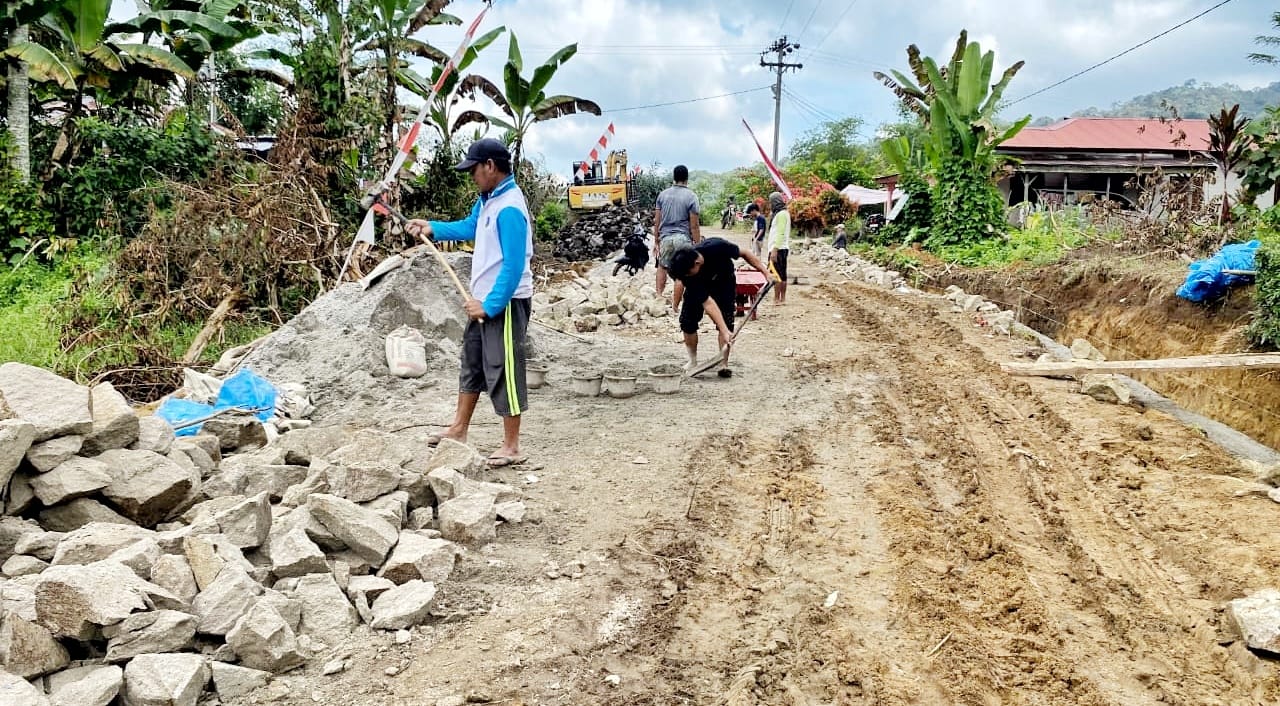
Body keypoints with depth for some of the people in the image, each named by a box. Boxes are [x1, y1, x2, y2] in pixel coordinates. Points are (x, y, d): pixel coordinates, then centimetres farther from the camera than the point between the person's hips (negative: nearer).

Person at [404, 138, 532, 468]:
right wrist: (433, 228, 14)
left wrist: (490, 305, -24)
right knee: (472, 363, 20)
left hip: (504, 302, -10)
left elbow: (514, 266, -27)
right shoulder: (488, 199, 7)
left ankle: (511, 447, 9)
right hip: (485, 299, 10)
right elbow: (470, 227, 26)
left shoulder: (509, 208, -24)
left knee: (503, 372, -2)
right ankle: (459, 429, 35)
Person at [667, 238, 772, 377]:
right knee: (687, 321, -9)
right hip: (698, 287, 1)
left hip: (724, 282, 0)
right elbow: (708, 303, -38)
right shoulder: (686, 273, -37)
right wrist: (724, 332, -43)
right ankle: (693, 362, 10)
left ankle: (724, 365, -7)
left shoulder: (717, 247, -41)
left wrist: (765, 272, -22)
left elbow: (744, 254, -20)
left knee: (726, 320, -14)